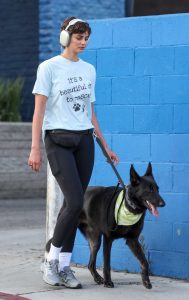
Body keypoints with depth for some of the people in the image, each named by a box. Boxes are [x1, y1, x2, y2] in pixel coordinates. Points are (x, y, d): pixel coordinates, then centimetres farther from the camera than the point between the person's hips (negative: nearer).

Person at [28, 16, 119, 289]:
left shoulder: (89, 70, 14)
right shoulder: (49, 67, -1)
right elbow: (39, 110, -5)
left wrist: (105, 146, 18)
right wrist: (35, 148, -11)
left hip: (84, 141, 5)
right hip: (58, 140, -5)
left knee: (74, 204, 2)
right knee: (75, 201, -16)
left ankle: (63, 266, 8)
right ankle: (52, 260, -2)